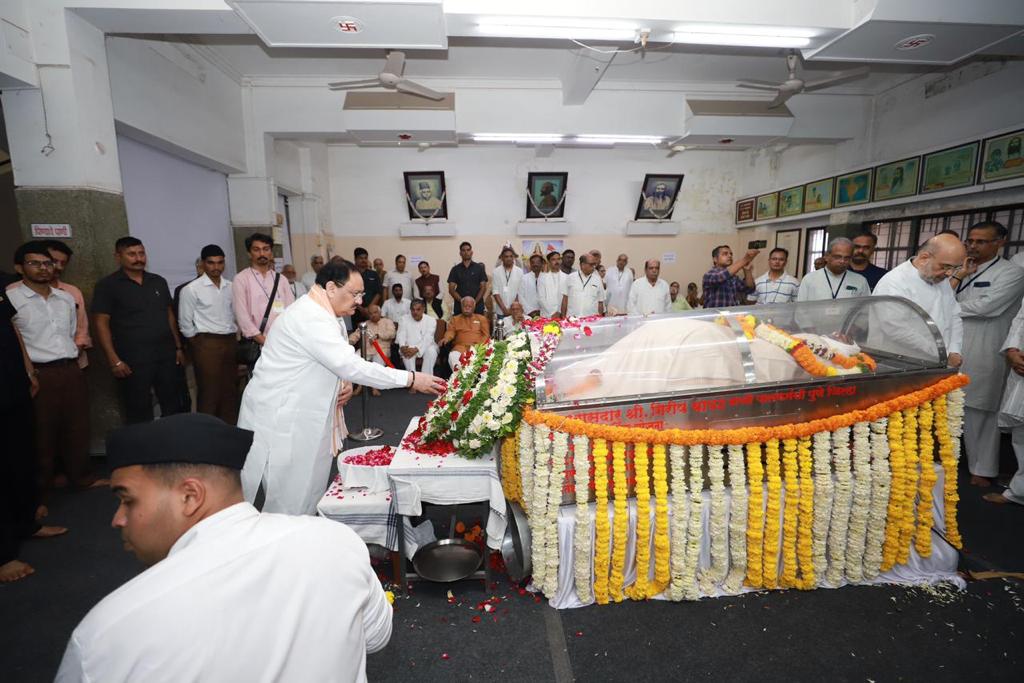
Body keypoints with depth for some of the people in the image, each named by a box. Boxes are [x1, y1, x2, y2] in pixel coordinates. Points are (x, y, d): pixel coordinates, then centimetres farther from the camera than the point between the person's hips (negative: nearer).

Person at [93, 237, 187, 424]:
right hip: (133, 360, -4)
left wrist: (178, 347, 11)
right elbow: (101, 324, -6)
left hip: (167, 356, 4)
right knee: (139, 412, 6)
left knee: (174, 406, 10)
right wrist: (114, 360, -13)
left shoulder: (159, 281, 11)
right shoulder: (107, 285, -3)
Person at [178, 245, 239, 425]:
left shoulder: (231, 287, 8)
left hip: (231, 342, 5)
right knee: (209, 391, 0)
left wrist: (235, 339, 12)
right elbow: (185, 323, -2)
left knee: (231, 389, 11)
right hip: (207, 344, -5)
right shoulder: (192, 289, -5)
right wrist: (199, 346, 1)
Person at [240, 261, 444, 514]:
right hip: (279, 417, -9)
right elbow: (352, 366, -29)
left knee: (307, 490, 15)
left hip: (294, 412, 10)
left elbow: (336, 362, 17)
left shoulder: (317, 313, 10)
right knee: (291, 501, 3)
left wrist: (344, 383, -4)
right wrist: (410, 379, -27)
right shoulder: (312, 319, -23)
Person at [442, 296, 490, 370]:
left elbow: (486, 335, 13)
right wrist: (446, 338, -16)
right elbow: (451, 331, 8)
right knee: (453, 356, -34)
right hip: (461, 346, 1)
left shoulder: (482, 318, 21)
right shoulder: (455, 319, 23)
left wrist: (479, 345, -8)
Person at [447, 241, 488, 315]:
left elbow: (483, 287, 3)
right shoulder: (455, 269, 9)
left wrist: (475, 302, -10)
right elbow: (451, 289, 3)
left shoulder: (479, 268, 8)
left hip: (477, 305, 0)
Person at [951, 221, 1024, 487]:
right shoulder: (962, 270, 14)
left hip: (981, 356, -5)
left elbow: (985, 307, -16)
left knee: (980, 414, 3)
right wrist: (959, 275, -6)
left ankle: (983, 469, 16)